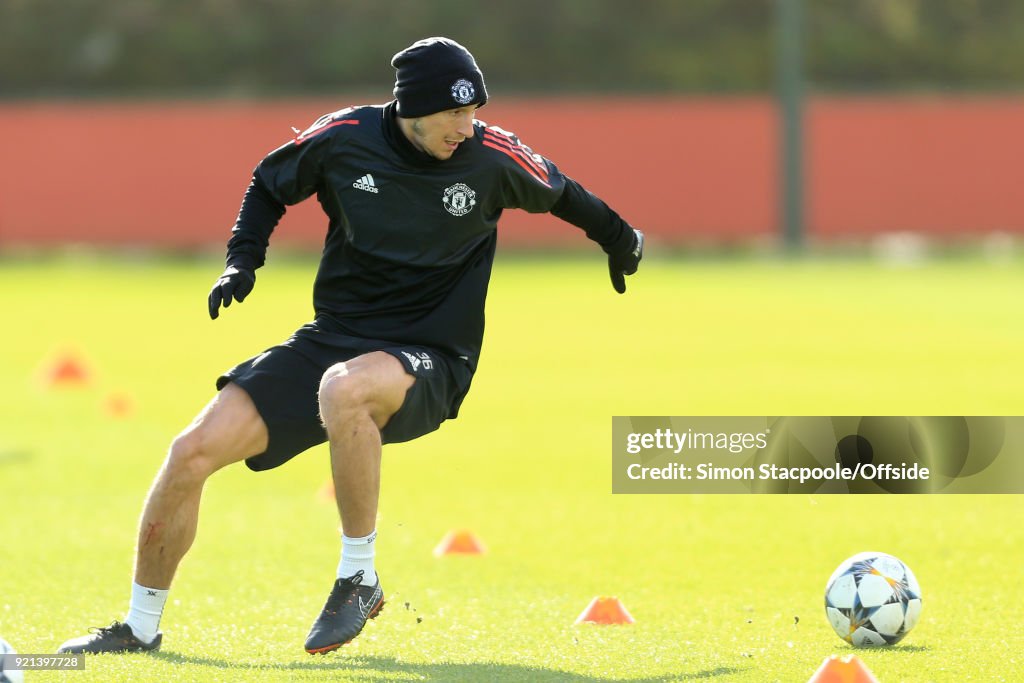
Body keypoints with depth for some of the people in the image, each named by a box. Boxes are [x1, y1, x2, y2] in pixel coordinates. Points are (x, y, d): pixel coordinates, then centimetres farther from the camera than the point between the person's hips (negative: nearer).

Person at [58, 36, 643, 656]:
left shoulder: (492, 156, -10)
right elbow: (270, 185, 15)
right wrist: (243, 261, 2)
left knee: (343, 388, -40)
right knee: (194, 452, -10)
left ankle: (359, 577, -23)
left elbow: (560, 194, 13)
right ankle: (141, 627, 10)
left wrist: (618, 238, 28)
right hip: (329, 341, 3)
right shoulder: (343, 138, -6)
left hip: (430, 362, -3)